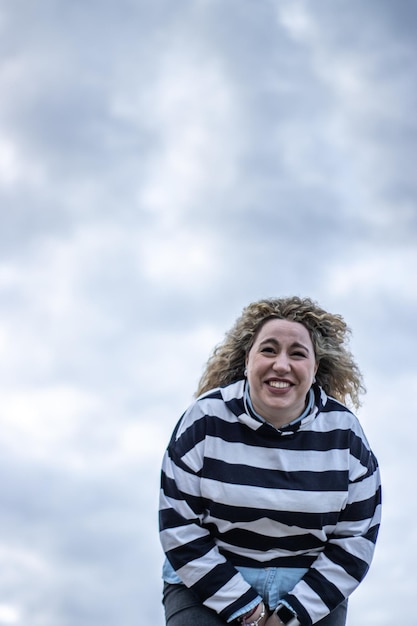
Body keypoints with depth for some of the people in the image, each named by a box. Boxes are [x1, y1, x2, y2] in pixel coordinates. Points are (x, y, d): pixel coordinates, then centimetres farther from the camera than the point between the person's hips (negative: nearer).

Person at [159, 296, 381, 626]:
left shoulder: (344, 432, -6)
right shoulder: (206, 419, -10)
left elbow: (356, 537, -3)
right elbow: (180, 528, -10)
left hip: (312, 594, 1)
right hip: (209, 586, -1)